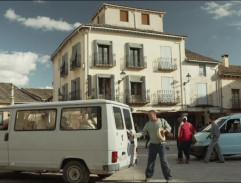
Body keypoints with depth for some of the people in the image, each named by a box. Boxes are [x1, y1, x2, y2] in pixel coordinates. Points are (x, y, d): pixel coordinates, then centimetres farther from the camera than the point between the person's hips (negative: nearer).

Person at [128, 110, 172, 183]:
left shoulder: (162, 121, -4)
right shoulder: (148, 124, 1)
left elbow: (169, 127, 5)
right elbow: (142, 133, -4)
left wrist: (165, 130, -17)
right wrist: (133, 135, -17)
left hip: (161, 144, -3)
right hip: (152, 144, 3)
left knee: (163, 161, -4)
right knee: (150, 160, 9)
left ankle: (168, 177, 6)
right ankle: (148, 175, 23)